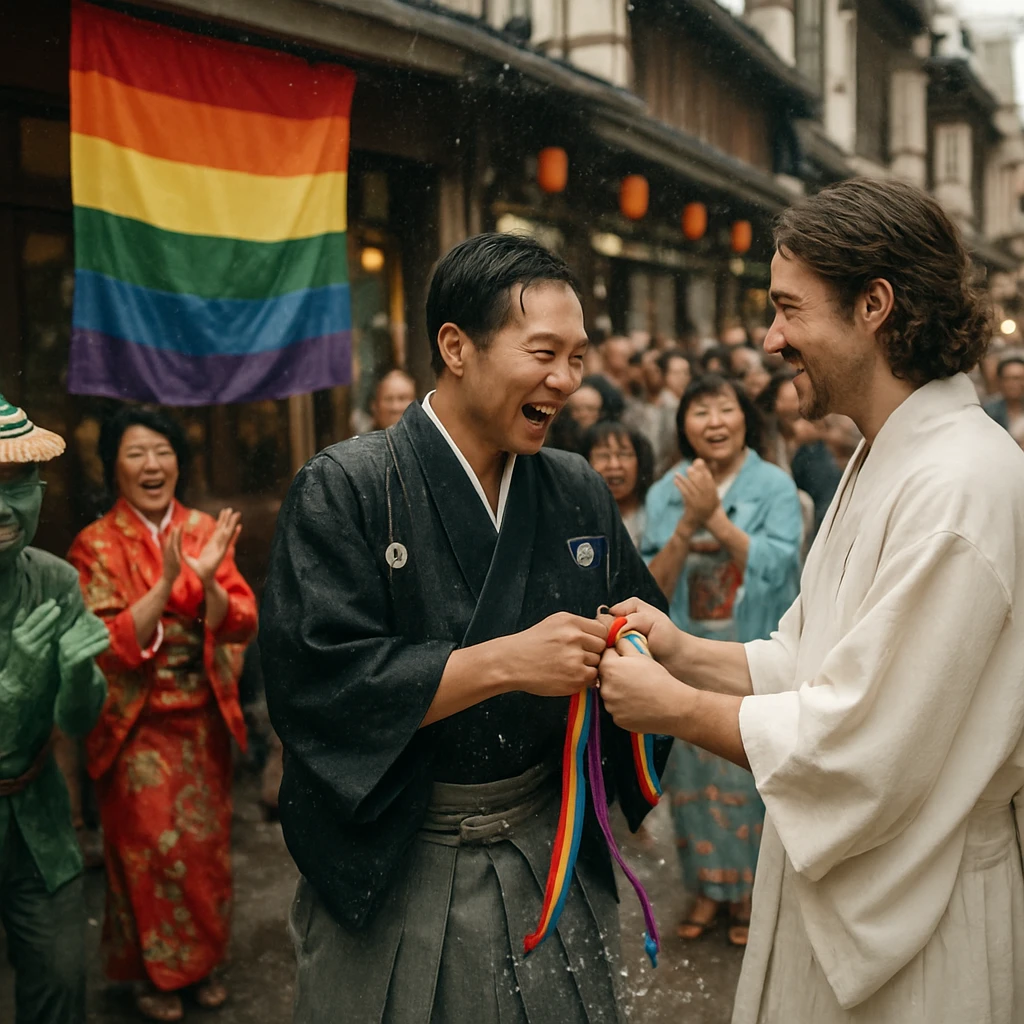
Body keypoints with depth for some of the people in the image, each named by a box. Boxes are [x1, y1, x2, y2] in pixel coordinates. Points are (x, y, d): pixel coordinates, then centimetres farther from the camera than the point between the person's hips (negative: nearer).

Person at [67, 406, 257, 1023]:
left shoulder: (206, 531, 1)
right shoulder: (96, 546, -8)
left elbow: (241, 624, -5)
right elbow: (109, 646, -17)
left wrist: (205, 579, -24)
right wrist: (166, 583, -27)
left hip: (202, 718, 3)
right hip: (137, 725, -3)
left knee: (206, 840, 12)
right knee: (149, 847, 5)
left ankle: (204, 960, 31)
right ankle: (155, 971, 25)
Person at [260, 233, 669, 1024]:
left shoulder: (580, 492, 3)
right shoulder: (346, 490, -13)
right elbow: (312, 682, -22)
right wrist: (505, 662, -27)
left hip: (551, 849, 5)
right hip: (394, 866, -4)